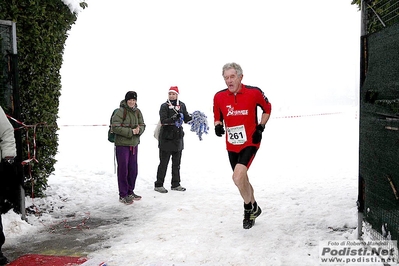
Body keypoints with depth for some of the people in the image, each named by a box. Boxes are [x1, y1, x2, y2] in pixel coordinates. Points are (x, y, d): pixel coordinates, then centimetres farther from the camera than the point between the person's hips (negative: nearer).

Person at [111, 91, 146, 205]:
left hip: (134, 144, 7)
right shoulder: (120, 111, -12)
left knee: (133, 169, 13)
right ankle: (123, 195, 10)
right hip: (122, 144, -6)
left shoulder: (137, 112, 8)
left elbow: (142, 125, 11)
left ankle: (130, 192, 29)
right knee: (123, 169, -1)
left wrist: (139, 130, -13)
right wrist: (130, 131, -20)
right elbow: (115, 127, -17)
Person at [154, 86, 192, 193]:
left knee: (177, 163, 13)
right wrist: (174, 118, -33)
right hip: (166, 138, -5)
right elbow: (163, 121, -18)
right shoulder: (164, 106, -6)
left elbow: (186, 119, 8)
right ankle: (158, 185, 10)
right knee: (163, 163, 0)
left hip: (178, 138, 5)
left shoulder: (182, 105, 7)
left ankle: (175, 184, 24)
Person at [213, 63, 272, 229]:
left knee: (238, 177, -21)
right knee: (242, 179, 17)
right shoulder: (219, 97, -5)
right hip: (231, 146, 4)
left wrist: (260, 127, -4)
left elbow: (267, 108, 7)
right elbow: (217, 117, 10)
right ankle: (254, 208, 42)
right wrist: (218, 126, -12)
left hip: (250, 143, -4)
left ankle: (249, 208, 8)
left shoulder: (254, 92, -11)